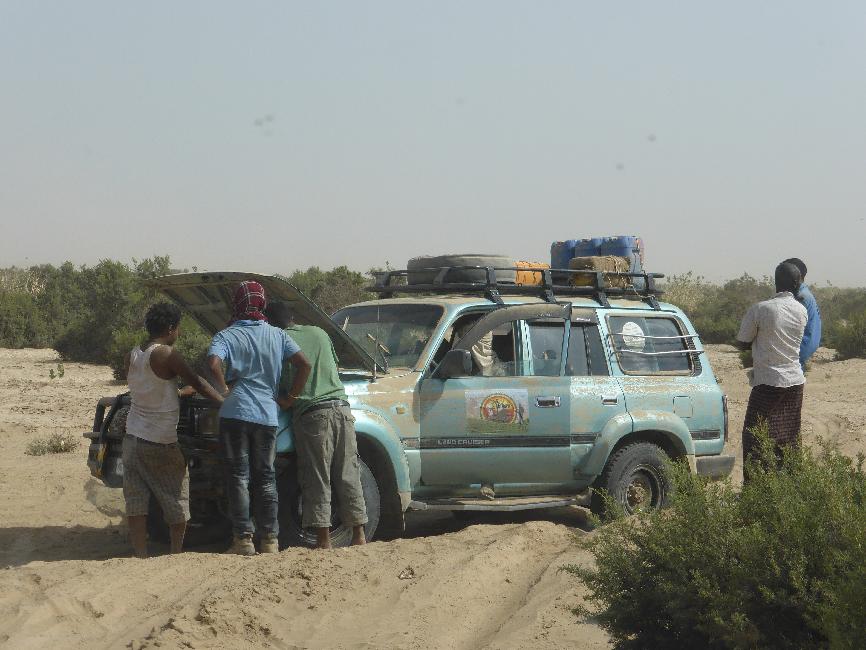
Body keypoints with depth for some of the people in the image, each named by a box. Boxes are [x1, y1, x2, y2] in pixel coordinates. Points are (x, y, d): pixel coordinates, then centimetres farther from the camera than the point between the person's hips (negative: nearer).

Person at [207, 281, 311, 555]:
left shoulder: (227, 336, 0)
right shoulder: (277, 335, 9)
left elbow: (214, 364, -19)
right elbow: (304, 364, 2)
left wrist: (223, 390, -4)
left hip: (235, 412, -3)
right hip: (267, 415, 3)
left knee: (238, 476, 1)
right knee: (265, 478, 10)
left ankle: (243, 539, -3)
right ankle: (269, 539, 8)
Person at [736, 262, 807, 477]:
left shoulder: (759, 309, -11)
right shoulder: (801, 311, 2)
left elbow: (742, 343, -2)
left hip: (768, 381, -5)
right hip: (795, 380, 5)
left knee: (753, 435, 0)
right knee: (790, 436, 12)